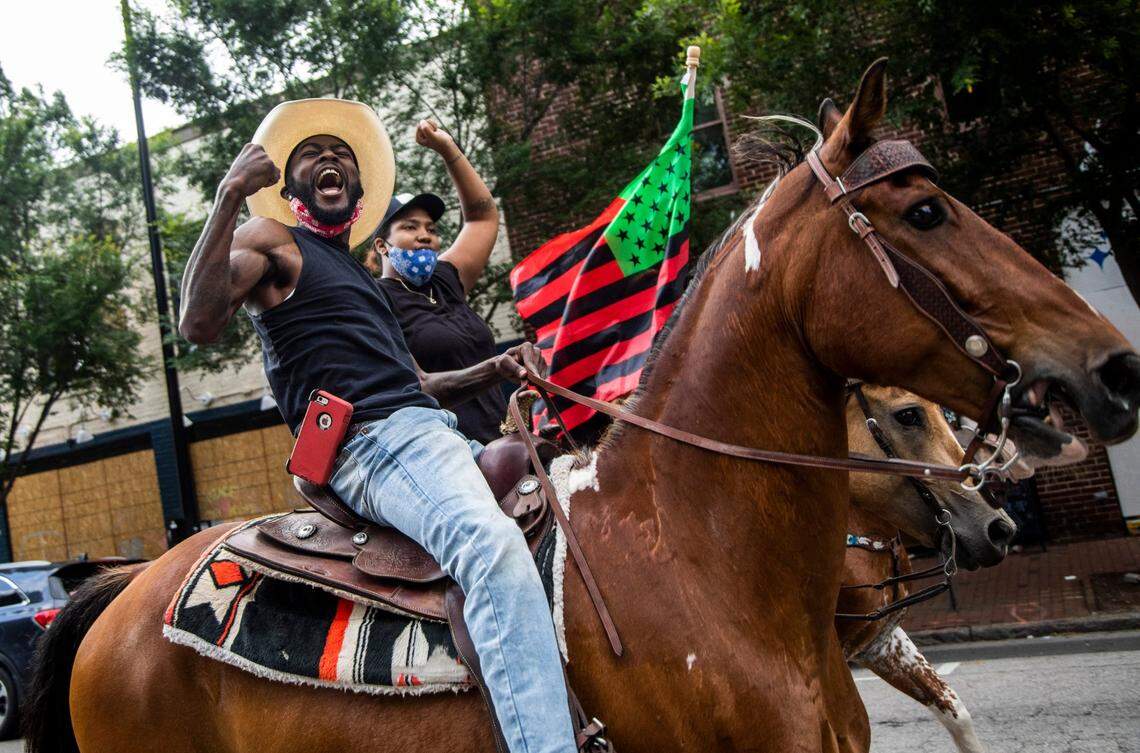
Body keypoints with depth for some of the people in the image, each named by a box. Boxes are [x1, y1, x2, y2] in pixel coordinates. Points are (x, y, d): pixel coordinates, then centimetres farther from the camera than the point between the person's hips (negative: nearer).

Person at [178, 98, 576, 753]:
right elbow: (199, 323, -12)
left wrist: (495, 368, 14)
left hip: (432, 431, 9)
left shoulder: (358, 274, 32)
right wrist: (229, 197, -17)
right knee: (494, 548, -36)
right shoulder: (270, 241, 9)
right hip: (372, 444, -9)